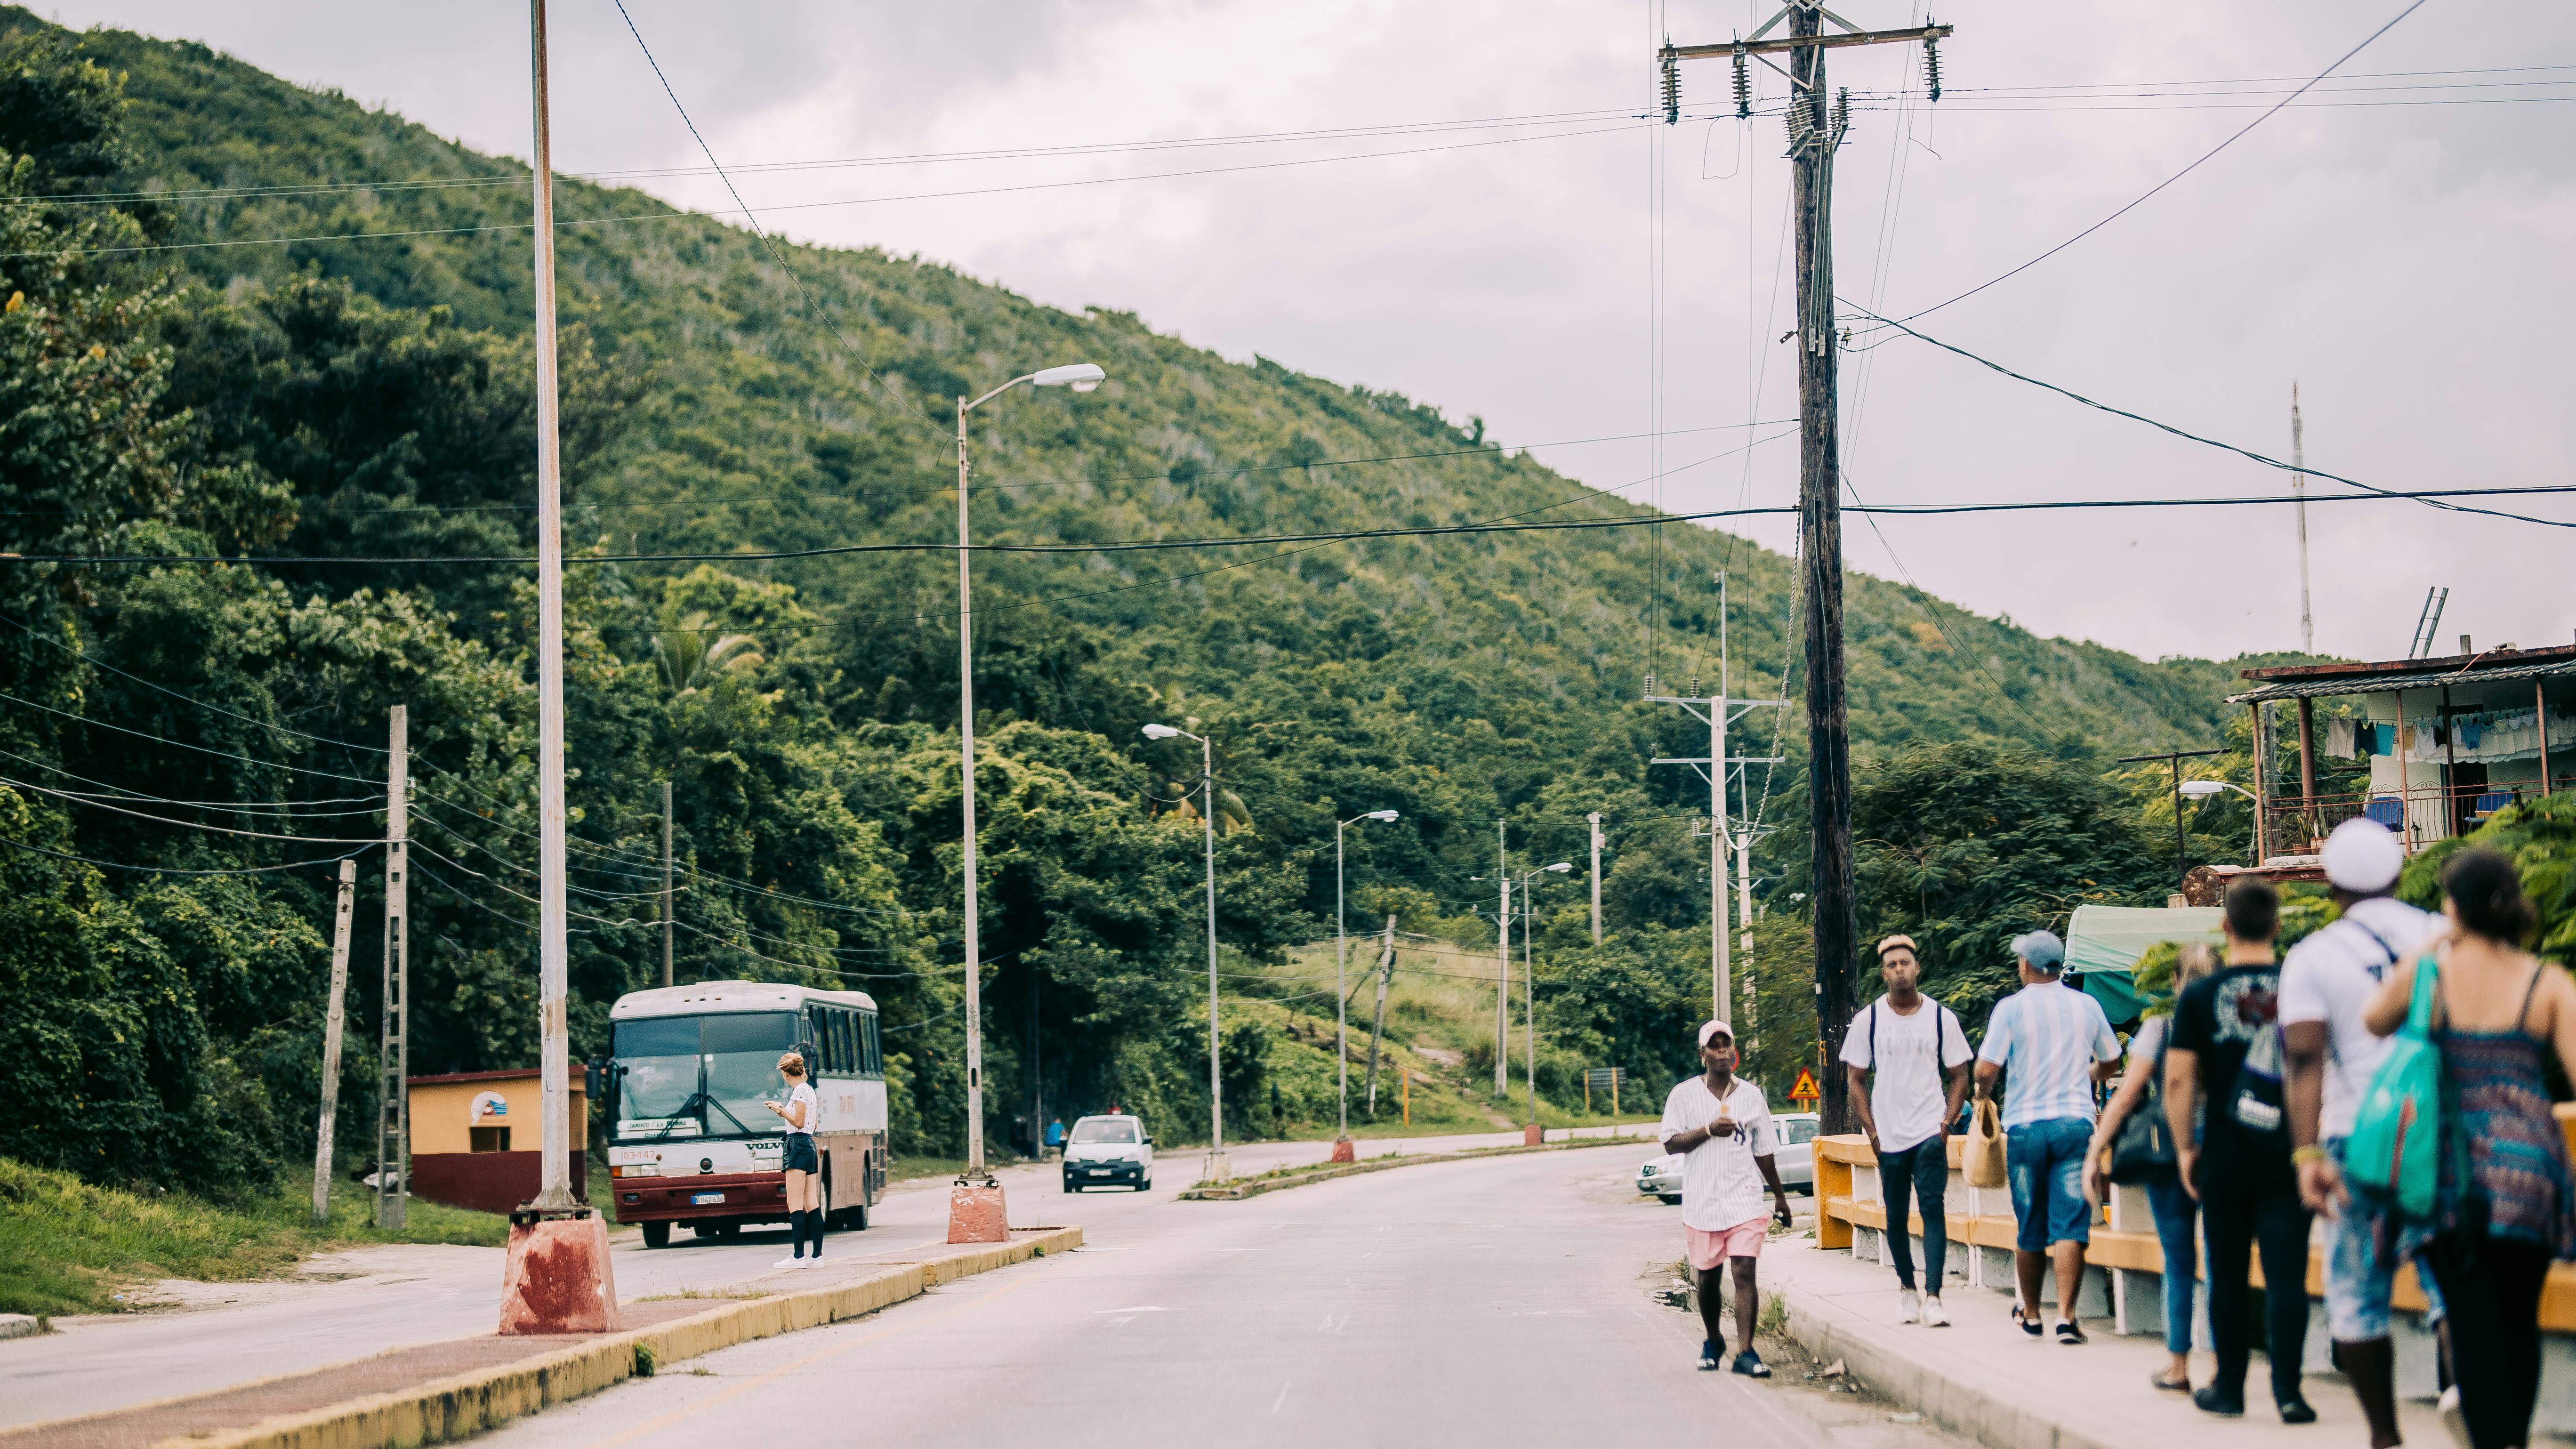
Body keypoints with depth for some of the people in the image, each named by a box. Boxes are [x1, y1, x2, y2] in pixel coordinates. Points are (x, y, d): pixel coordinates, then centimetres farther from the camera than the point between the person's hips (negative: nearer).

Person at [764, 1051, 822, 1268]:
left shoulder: (799, 1091, -10)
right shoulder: (810, 1090, 18)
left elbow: (799, 1122, -16)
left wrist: (781, 1110, -5)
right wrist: (784, 1111, 28)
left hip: (798, 1145, -10)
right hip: (809, 1145, 10)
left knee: (795, 1205, -10)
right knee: (810, 1206, 7)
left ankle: (798, 1256, -14)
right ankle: (818, 1255, 5)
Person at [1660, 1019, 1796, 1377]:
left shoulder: (1751, 1095, 8)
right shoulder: (1683, 1095, 2)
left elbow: (1763, 1151, 15)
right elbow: (1671, 1143, -4)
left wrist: (1780, 1196, 19)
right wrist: (1708, 1130, -17)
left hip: (1744, 1200, 0)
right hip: (1701, 1201, 0)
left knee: (1745, 1273, -12)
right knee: (1707, 1277, 10)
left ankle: (1746, 1352, -14)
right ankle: (1713, 1341, 33)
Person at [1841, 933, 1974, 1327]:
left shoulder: (1941, 1018, 3)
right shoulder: (1867, 1021, 3)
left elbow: (1959, 1076, 8)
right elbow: (1857, 1080, 8)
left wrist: (1947, 1123, -4)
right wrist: (1872, 1132, -1)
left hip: (1930, 1133, -1)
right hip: (1889, 1137, 1)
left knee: (1933, 1207, -13)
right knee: (1896, 1217, 7)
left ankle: (1932, 1296, -18)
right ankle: (1906, 1287, 26)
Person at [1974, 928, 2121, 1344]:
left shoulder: (2011, 1008, -5)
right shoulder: (2087, 1006, 5)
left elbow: (1987, 1068, -10)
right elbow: (2109, 1061, 20)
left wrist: (1983, 1094, 11)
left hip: (2026, 1125, -1)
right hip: (2076, 1122, 1)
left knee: (2029, 1230, 11)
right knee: (2070, 1227, -4)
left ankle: (2030, 1313, 24)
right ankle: (2066, 1317, -14)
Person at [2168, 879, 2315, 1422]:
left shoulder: (2200, 996, -4)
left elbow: (2178, 1079, -5)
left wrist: (2184, 1148, 5)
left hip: (2226, 1153, 0)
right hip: (2289, 1152, 0)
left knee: (2228, 1274, 9)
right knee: (2287, 1273, -1)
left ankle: (2230, 1387, 16)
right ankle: (2288, 1391, -8)